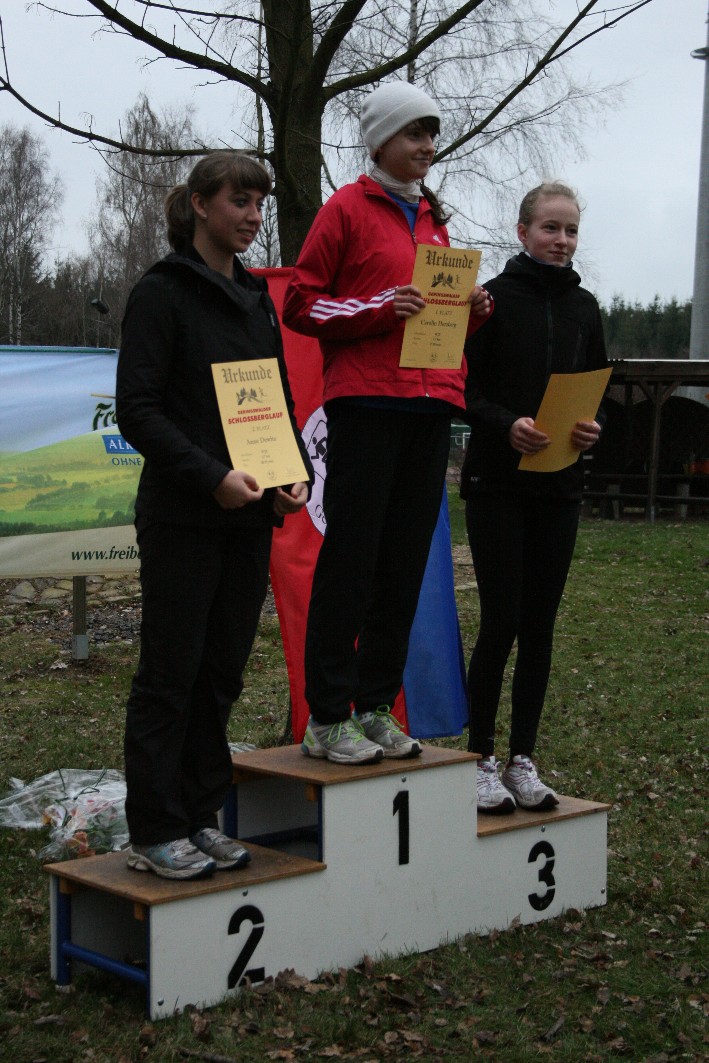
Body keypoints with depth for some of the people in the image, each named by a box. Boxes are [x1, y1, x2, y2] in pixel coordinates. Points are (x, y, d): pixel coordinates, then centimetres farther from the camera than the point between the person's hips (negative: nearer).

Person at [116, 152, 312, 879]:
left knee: (222, 673, 10)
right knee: (171, 673, -1)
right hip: (182, 518, -6)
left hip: (250, 518, 7)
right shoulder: (162, 293, -5)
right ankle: (154, 832, 7)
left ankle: (198, 818, 20)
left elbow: (279, 401, 19)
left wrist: (293, 476, 1)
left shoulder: (256, 298, 15)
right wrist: (212, 477, -21)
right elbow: (137, 409, -12)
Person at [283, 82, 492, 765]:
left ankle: (376, 709, 15)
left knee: (405, 566, 7)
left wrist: (473, 308, 7)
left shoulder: (433, 219, 23)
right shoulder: (347, 209, 2)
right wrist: (379, 308, -15)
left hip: (429, 407, 7)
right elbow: (300, 303, -3)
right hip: (365, 404, -7)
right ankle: (326, 719, -1)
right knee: (350, 560, -7)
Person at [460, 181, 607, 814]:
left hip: (560, 487, 4)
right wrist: (507, 425, -22)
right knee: (502, 622, -6)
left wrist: (593, 427, -6)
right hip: (497, 483, -4)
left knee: (540, 626, 6)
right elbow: (464, 389, -5)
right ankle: (482, 760, 6)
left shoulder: (584, 308, 12)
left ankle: (523, 761, 15)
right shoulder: (494, 298, -2)